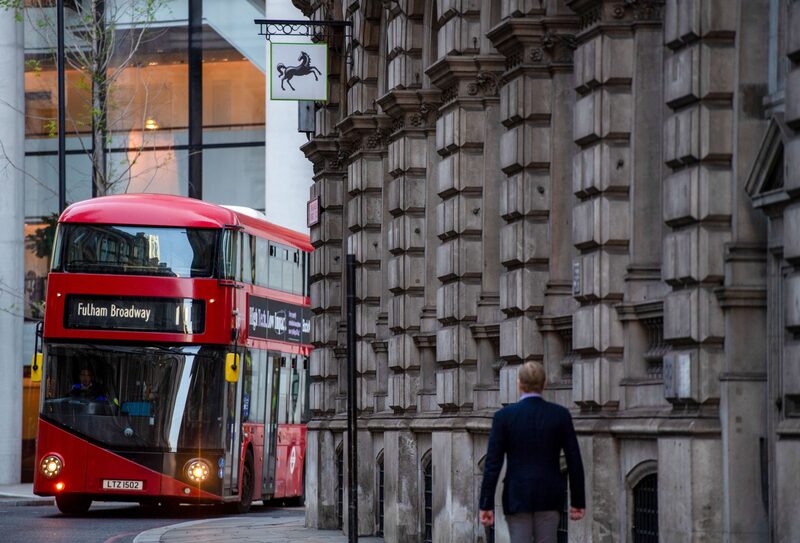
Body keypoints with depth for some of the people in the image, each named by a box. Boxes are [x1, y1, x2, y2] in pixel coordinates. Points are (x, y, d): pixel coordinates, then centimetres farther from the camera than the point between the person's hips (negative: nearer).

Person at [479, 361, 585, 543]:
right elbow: (574, 461, -1)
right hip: (549, 497, 1)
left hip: (517, 497, -1)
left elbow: (493, 464, -7)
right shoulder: (560, 415, -1)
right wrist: (578, 501, 7)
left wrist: (486, 505, -4)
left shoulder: (504, 415, -5)